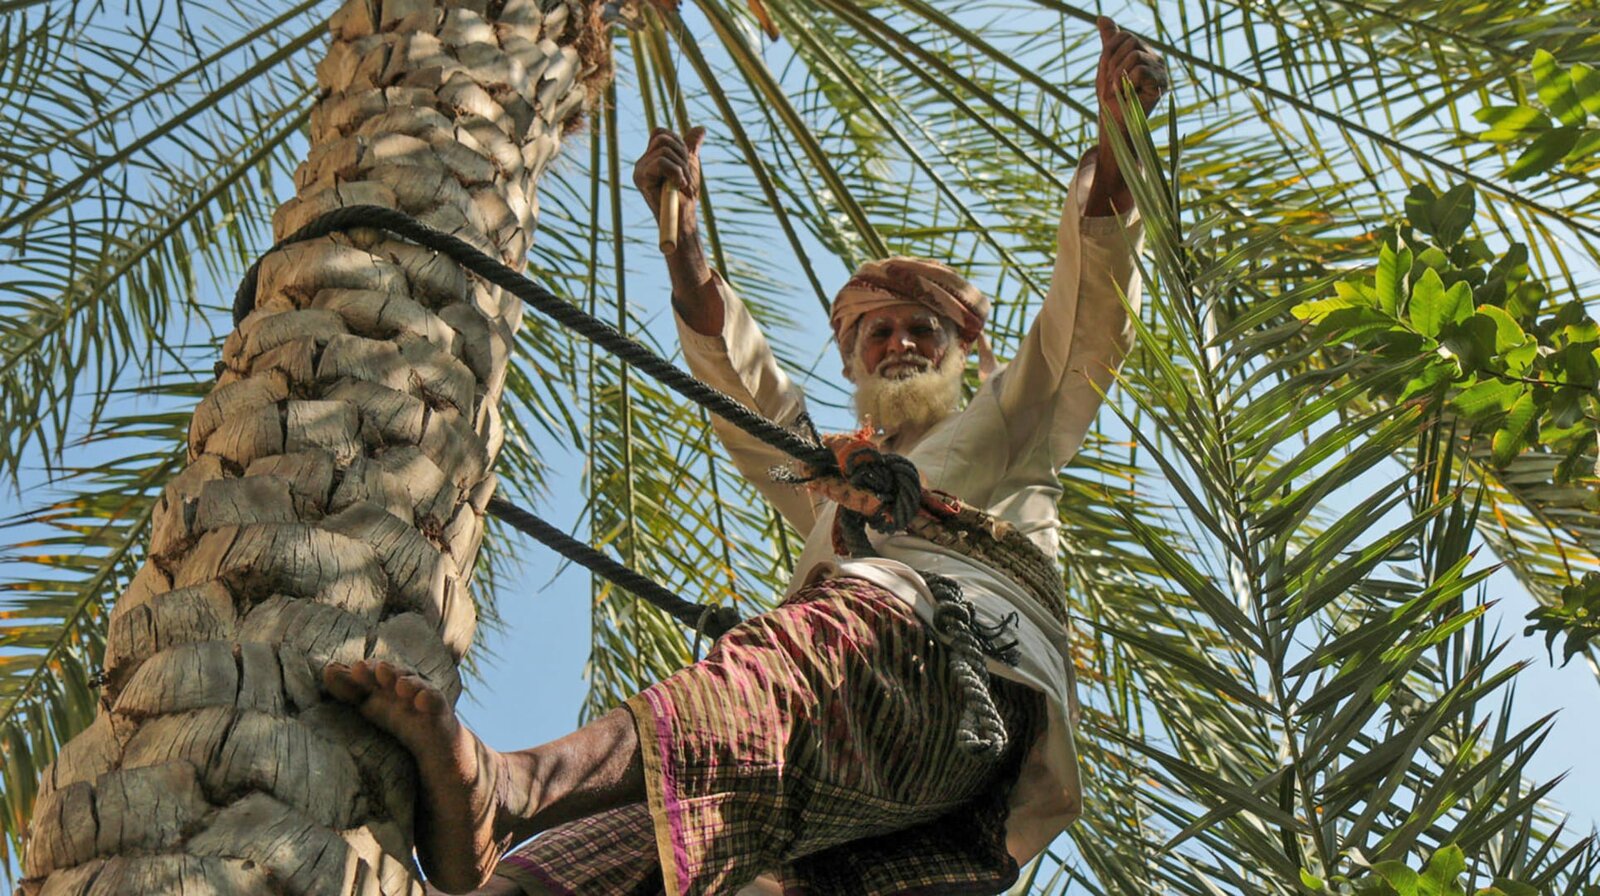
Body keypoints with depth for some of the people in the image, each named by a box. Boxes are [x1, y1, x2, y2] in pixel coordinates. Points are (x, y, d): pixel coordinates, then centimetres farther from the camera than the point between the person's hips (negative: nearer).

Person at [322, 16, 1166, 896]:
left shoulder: (1010, 418, 35)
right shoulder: (828, 479, 44)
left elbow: (1090, 311, 19)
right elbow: (740, 378, 30)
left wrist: (1115, 134, 4)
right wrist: (682, 234, 18)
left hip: (971, 665, -5)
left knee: (827, 635, -40)